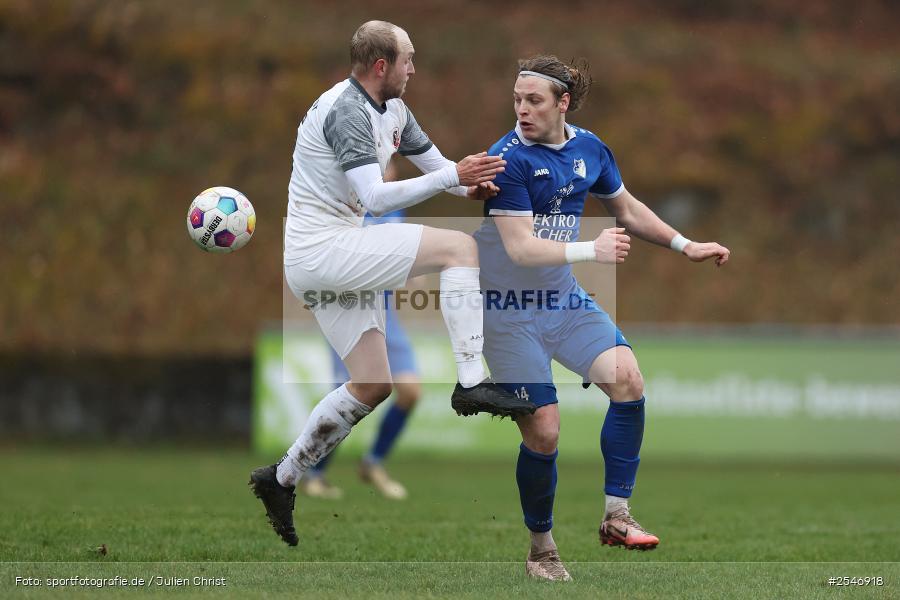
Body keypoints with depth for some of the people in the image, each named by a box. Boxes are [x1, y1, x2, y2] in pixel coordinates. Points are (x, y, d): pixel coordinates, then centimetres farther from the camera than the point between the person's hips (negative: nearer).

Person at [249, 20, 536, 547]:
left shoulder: (393, 111, 14)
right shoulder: (347, 113, -17)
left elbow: (436, 164, 22)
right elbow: (376, 198, -27)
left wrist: (471, 183, -1)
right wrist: (453, 177, -30)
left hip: (341, 256, 10)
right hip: (320, 245, -10)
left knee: (373, 386, 11)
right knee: (460, 247, -19)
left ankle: (282, 480, 19)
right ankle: (473, 382, -23)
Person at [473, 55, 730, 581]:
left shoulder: (589, 149, 1)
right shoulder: (508, 158, -18)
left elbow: (628, 210, 19)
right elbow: (520, 246, -25)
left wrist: (686, 246, 17)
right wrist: (591, 250, -34)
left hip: (565, 299, 5)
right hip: (510, 311, -5)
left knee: (627, 378, -18)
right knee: (543, 433, -8)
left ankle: (616, 517, -10)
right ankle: (541, 547, 13)